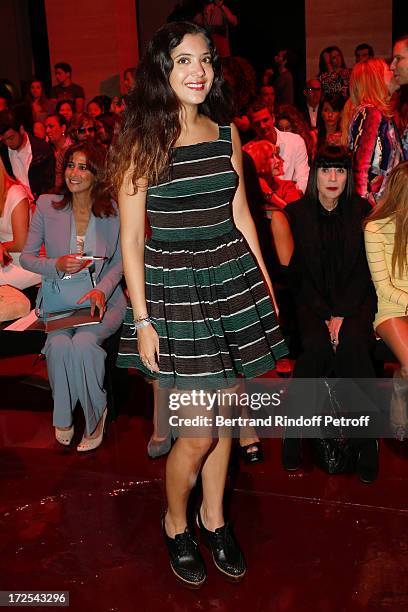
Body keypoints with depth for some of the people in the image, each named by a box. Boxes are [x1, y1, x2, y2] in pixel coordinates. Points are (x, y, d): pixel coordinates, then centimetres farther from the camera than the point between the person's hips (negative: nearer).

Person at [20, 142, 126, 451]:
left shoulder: (114, 211, -2)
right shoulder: (46, 205, 1)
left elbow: (120, 261, 4)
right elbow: (26, 256, 4)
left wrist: (103, 289, -14)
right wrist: (56, 265, -16)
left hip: (103, 299, -1)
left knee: (83, 343, -30)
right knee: (59, 344, -29)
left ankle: (95, 416, -4)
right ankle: (63, 417, -3)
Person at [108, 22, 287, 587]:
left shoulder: (226, 131, 7)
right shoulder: (142, 140, -8)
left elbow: (240, 214, 13)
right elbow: (131, 238, -9)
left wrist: (263, 280, 12)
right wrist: (143, 320, -12)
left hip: (232, 279, 5)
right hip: (174, 287, -5)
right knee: (199, 432, 0)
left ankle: (214, 516, 37)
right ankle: (175, 524, 30)